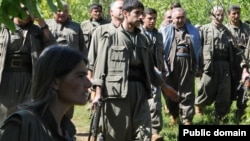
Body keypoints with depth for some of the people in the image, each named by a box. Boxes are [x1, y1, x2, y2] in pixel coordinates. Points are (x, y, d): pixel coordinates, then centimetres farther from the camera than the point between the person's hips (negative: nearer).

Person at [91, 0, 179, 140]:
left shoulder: (142, 39, 17)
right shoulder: (111, 37, 1)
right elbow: (101, 66, -3)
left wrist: (165, 86, 23)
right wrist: (98, 93, -12)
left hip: (140, 91, 5)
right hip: (117, 91, -5)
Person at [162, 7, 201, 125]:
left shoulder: (193, 31, 13)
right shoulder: (166, 31, 10)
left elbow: (198, 49, 13)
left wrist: (197, 66, 7)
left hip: (187, 64, 0)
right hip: (171, 64, 0)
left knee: (187, 92, -3)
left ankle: (187, 119, -1)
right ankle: (174, 115, 26)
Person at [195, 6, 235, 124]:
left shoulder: (226, 31, 16)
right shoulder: (204, 29, 3)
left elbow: (230, 51, 18)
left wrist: (231, 68, 14)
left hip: (224, 65, 4)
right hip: (210, 64, -4)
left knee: (224, 94, 3)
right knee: (207, 91, -1)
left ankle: (219, 118, 14)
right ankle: (199, 105, 26)